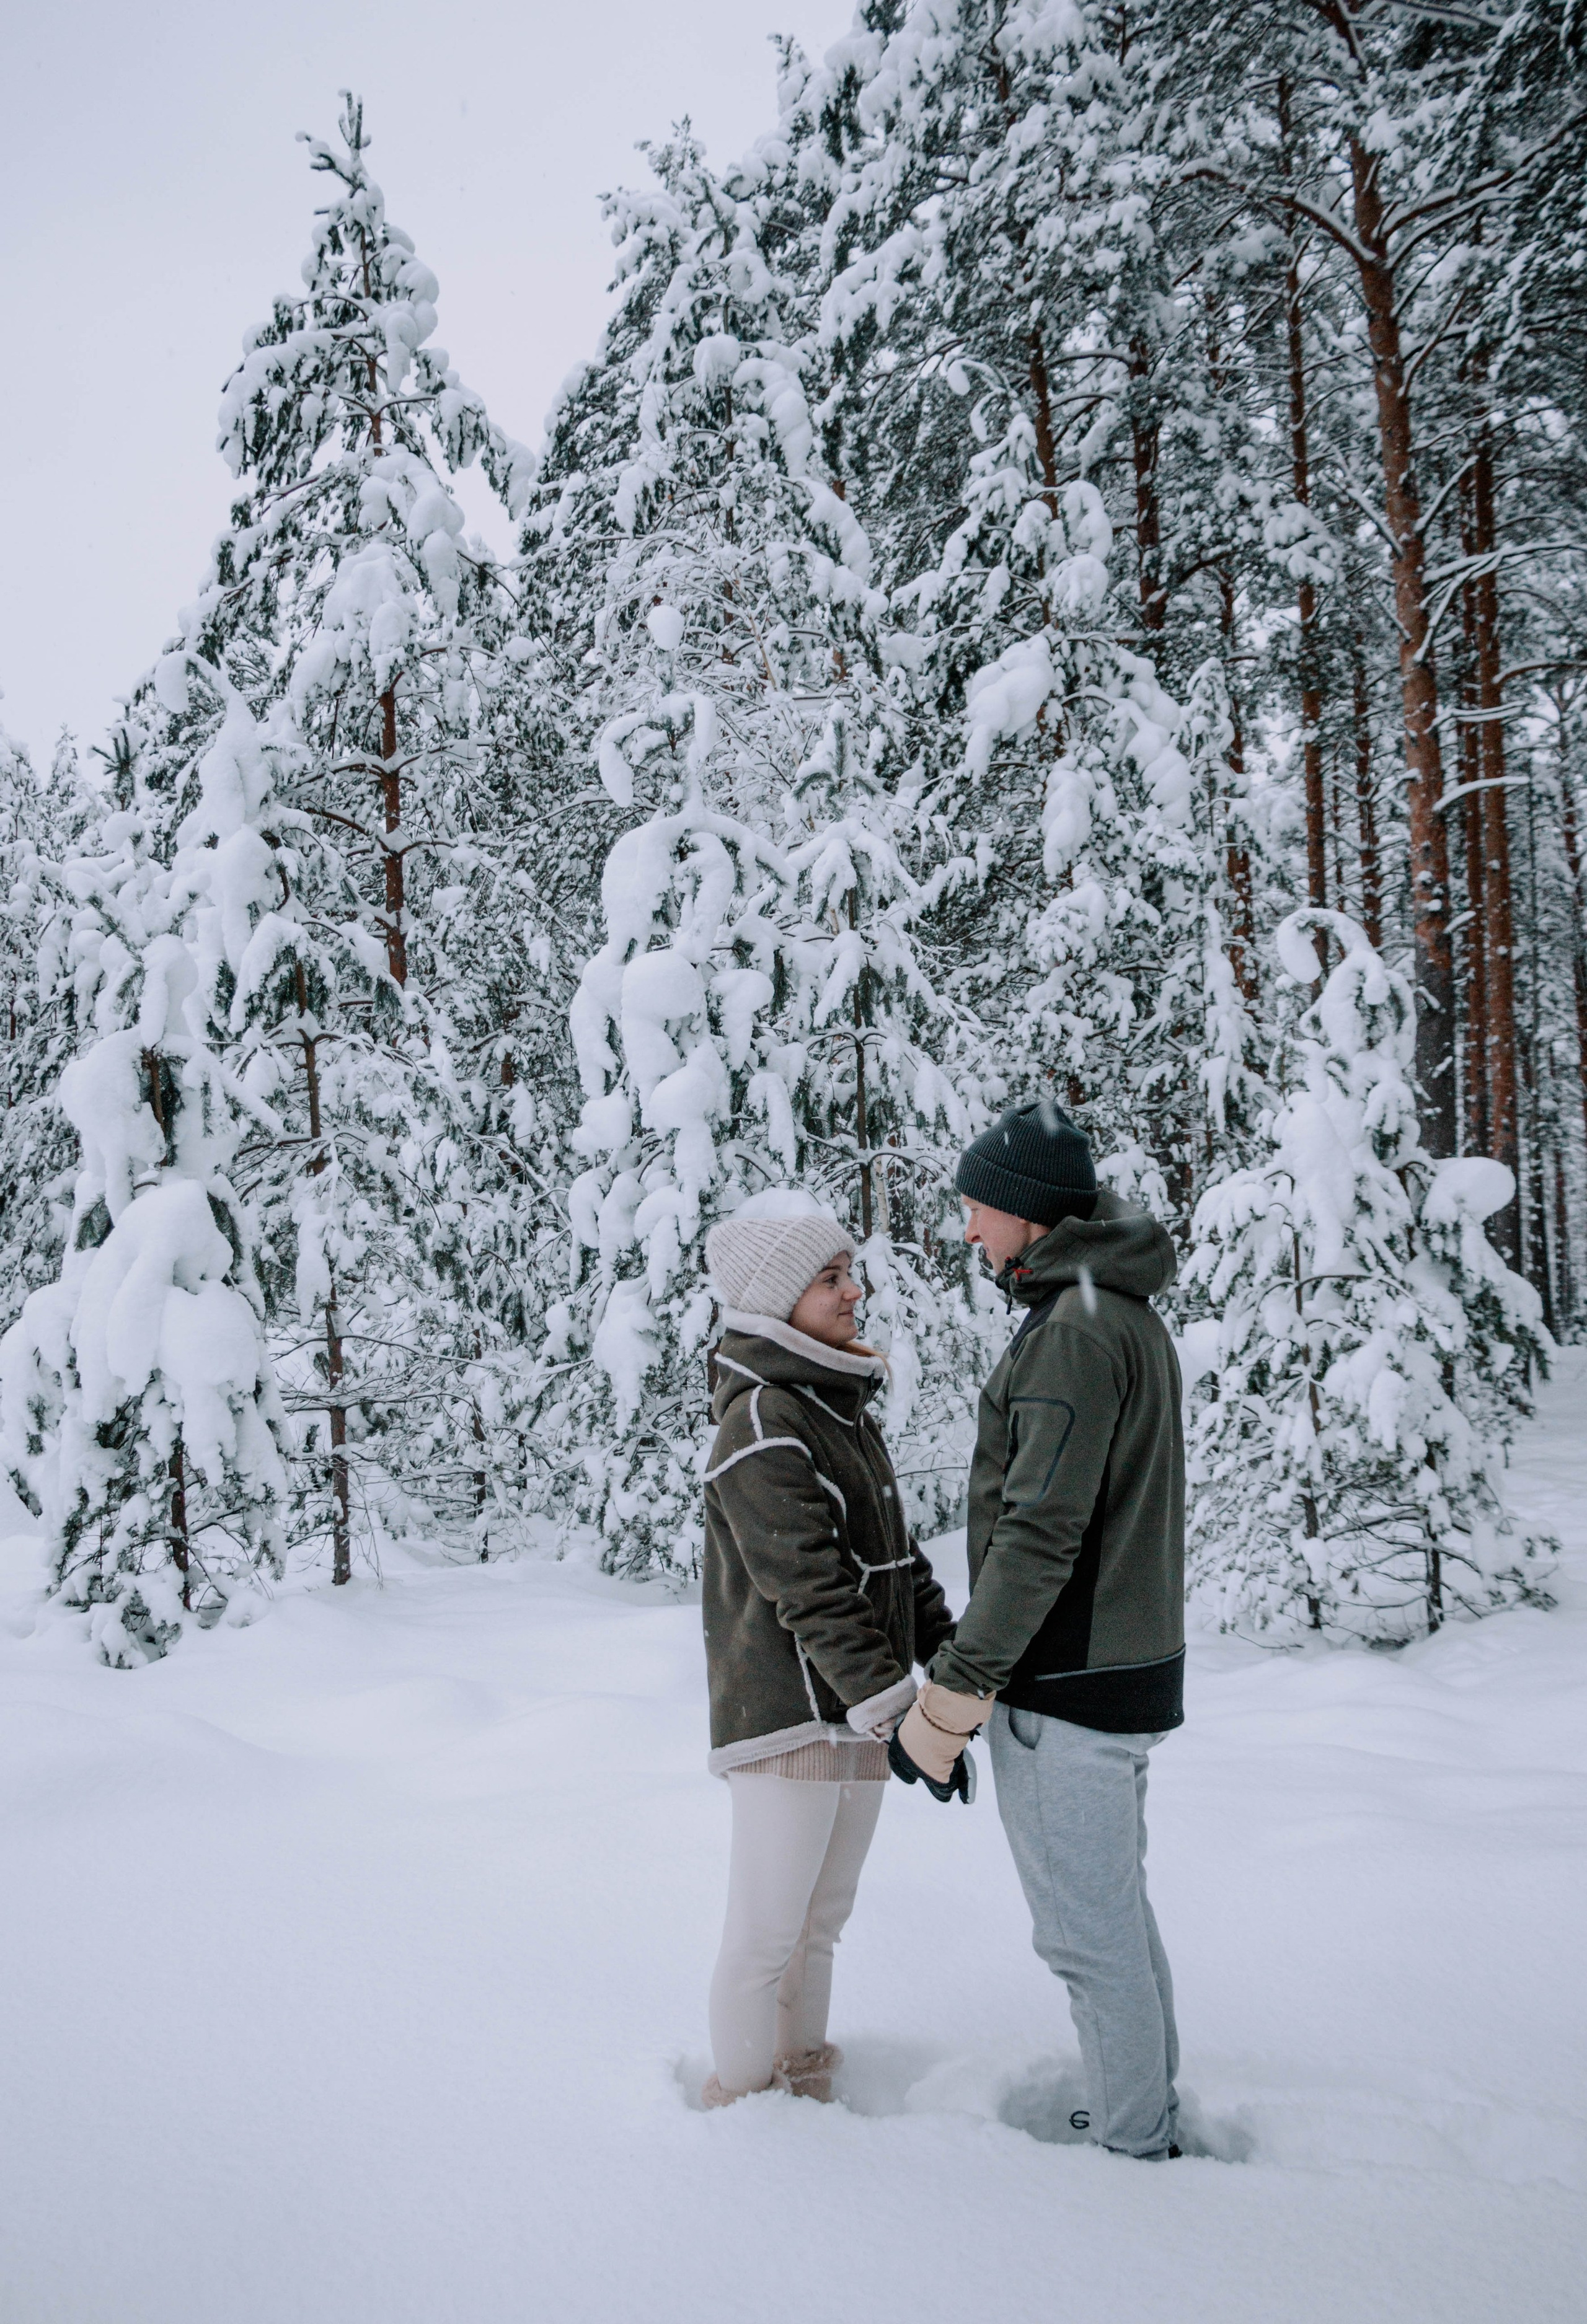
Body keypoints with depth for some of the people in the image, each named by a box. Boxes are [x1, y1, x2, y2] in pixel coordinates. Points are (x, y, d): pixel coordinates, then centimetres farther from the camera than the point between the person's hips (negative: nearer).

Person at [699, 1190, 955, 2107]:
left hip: (854, 1718, 9)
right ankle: (743, 2103, 23)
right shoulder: (761, 1424, -17)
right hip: (788, 1719, -8)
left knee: (823, 1920, 20)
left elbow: (896, 1555, 17)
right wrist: (896, 1710, -24)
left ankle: (806, 2083, 35)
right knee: (767, 1934, 4)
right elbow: (812, 1591, -22)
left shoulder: (847, 1409, 12)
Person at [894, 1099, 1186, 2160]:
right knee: (1121, 1911, 20)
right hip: (1133, 1666, 10)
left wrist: (952, 1694, -20)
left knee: (1087, 1931, 4)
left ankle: (1132, 2147, 17)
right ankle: (1153, 2115, 32)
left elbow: (1039, 1535, -25)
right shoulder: (1133, 1316, 11)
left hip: (1065, 1689, -10)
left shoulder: (1075, 1333, -21)